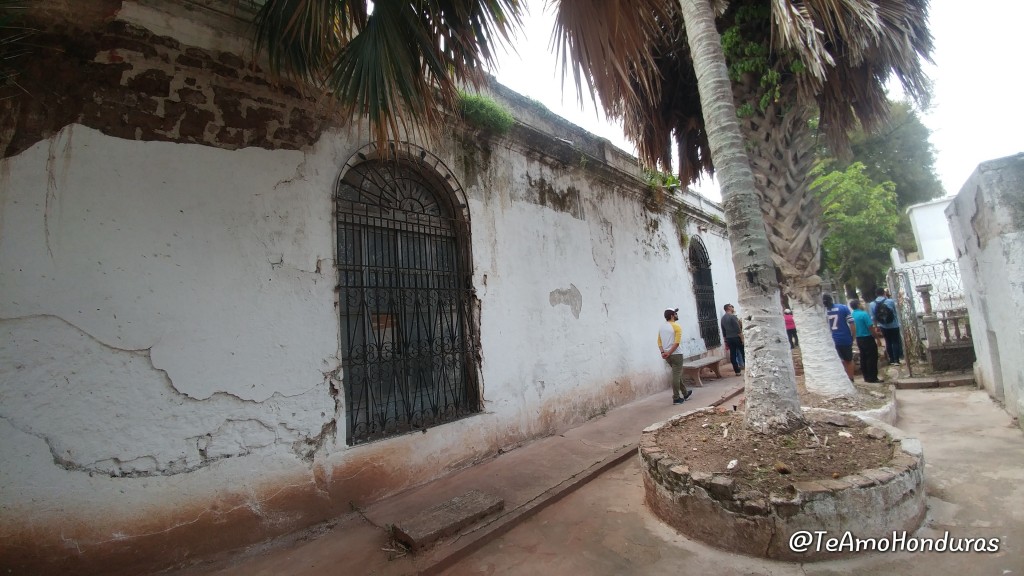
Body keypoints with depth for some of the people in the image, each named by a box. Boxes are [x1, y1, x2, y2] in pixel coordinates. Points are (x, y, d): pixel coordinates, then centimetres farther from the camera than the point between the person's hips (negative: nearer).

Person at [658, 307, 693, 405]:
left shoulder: (662, 327, 11)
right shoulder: (676, 326, -11)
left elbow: (659, 341, 5)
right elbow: (677, 342, -19)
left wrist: (663, 352, -4)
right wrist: (669, 353, -16)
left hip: (666, 355, 8)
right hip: (676, 354, -7)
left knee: (677, 374, 20)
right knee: (676, 375, -3)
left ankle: (685, 393, 33)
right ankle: (676, 398, 1)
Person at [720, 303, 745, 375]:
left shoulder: (723, 318, 10)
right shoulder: (733, 316, -12)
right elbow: (738, 329, -17)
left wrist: (725, 341, 17)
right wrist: (742, 339, -14)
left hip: (729, 339, 6)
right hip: (736, 338, -6)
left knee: (733, 354, 4)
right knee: (743, 353, 5)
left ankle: (737, 371, 5)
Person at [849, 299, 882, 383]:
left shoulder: (852, 315, 6)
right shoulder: (864, 314, -16)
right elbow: (871, 328, -16)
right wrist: (877, 335, -1)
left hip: (859, 339, 7)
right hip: (868, 338, -7)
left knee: (863, 358, 12)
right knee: (872, 358, -1)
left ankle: (866, 377, 17)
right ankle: (873, 378, 1)